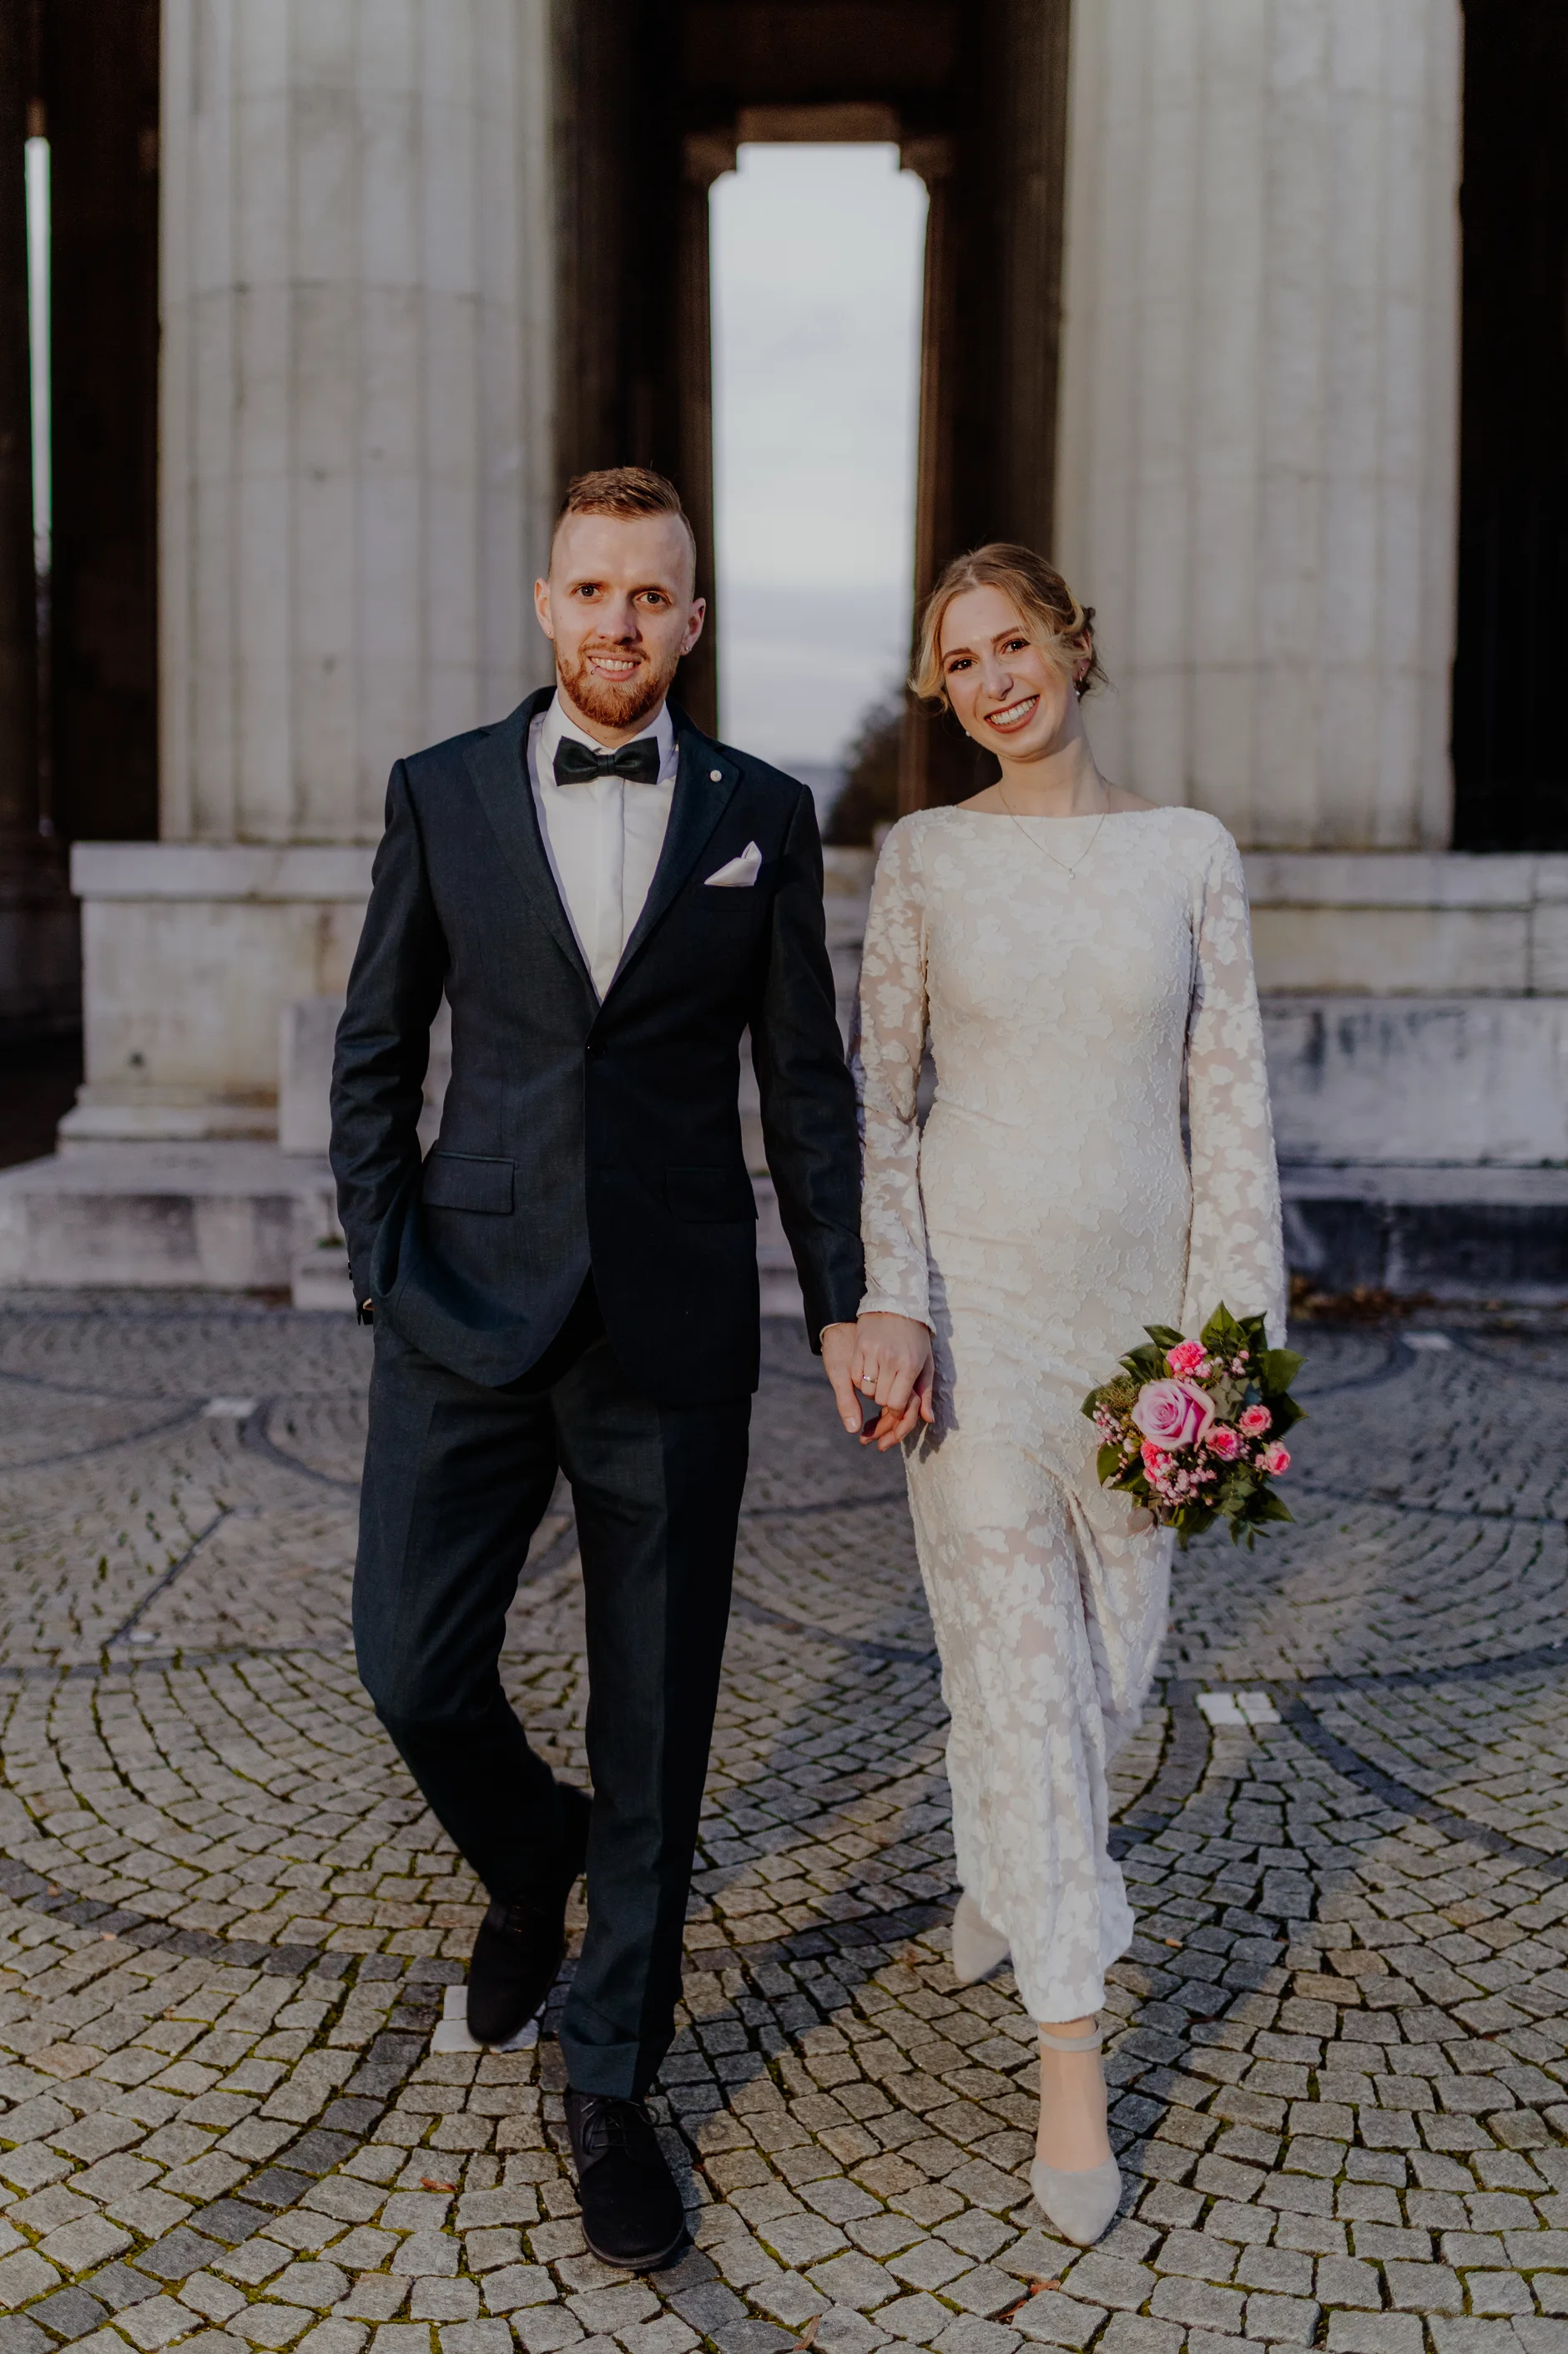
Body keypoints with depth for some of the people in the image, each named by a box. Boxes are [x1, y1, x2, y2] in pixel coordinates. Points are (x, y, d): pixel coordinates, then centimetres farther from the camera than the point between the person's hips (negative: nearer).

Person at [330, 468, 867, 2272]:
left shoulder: (762, 815, 4)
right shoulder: (441, 792, 5)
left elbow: (805, 1079, 7)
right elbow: (374, 1053, 8)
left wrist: (843, 1304, 3)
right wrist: (383, 1274, 0)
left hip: (676, 1333, 0)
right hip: (472, 1311, 1)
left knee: (656, 1718, 6)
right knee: (416, 1672, 1)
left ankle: (610, 2087, 23)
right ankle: (529, 1859, 36)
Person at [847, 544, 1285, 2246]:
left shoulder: (1191, 855, 2)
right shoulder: (923, 857, 0)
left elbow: (1230, 1103, 1)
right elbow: (879, 1100, -1)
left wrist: (1236, 1327, -5)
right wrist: (885, 1309, -11)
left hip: (1132, 1297, 2)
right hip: (971, 1291, -2)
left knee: (1112, 1646, 13)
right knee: (1016, 1659, -2)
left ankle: (1000, 1859, 47)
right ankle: (1072, 2065, 9)